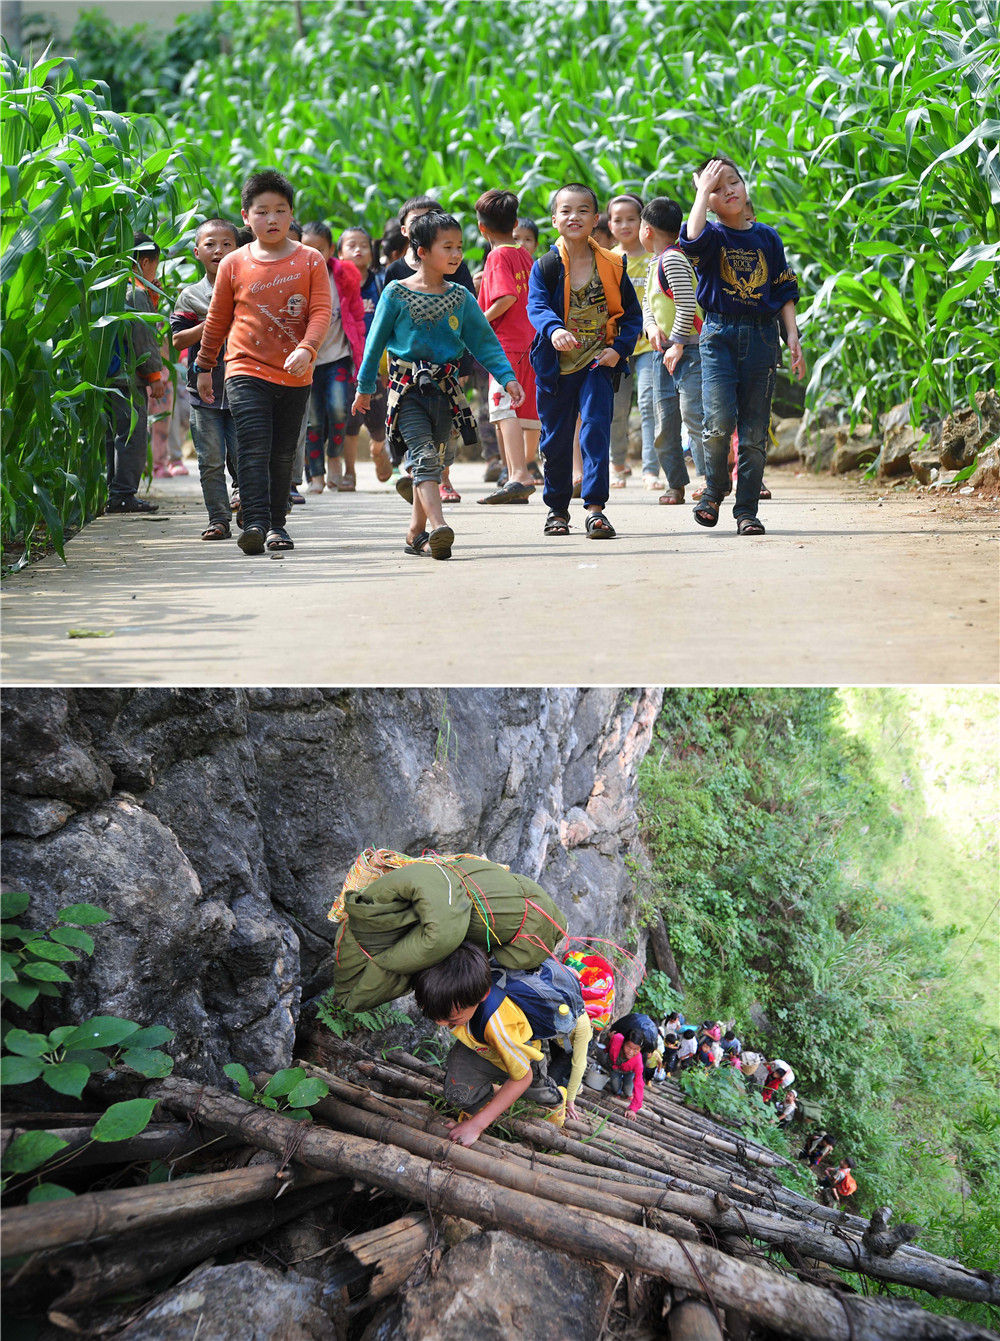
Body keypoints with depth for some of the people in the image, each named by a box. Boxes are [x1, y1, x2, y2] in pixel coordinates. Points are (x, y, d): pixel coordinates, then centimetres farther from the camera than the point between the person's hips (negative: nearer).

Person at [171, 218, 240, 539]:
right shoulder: (190, 295, 6)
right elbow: (177, 339, 1)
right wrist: (209, 325, -10)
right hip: (204, 389, 1)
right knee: (211, 460, 1)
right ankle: (218, 519, 9)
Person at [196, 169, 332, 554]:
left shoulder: (310, 260, 3)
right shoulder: (233, 264, 4)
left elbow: (321, 312, -5)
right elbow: (218, 320, 14)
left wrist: (306, 349, -23)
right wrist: (204, 367, 19)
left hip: (295, 375, 1)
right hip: (247, 370, -1)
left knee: (283, 453, 9)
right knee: (254, 447, -15)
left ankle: (276, 523, 20)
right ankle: (255, 522, -19)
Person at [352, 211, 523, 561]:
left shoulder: (461, 297, 7)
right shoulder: (396, 293, -2)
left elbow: (484, 341, 8)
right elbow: (376, 341, 5)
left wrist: (507, 377, -4)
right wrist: (365, 387, 9)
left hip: (445, 390, 4)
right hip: (407, 389, -4)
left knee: (437, 460, 9)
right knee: (424, 455, -17)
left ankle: (416, 532, 23)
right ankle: (438, 527, -29)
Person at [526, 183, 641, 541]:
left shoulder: (611, 266, 1)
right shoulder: (545, 266, -2)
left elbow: (632, 312, 6)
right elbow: (536, 305, -17)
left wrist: (620, 348, -9)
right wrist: (554, 329, -39)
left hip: (598, 364, -1)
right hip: (556, 366, 1)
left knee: (596, 428, -14)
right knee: (555, 439, 10)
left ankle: (595, 508, -12)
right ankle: (557, 507, 28)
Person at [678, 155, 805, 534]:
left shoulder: (766, 237, 13)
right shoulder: (712, 236, 4)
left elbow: (784, 292, 15)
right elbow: (693, 237, -22)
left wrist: (792, 335, 5)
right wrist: (703, 189, -10)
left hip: (761, 337, 3)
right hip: (718, 335, -3)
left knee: (754, 432, 1)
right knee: (720, 420, -17)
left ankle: (747, 510, 9)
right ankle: (714, 490, 8)